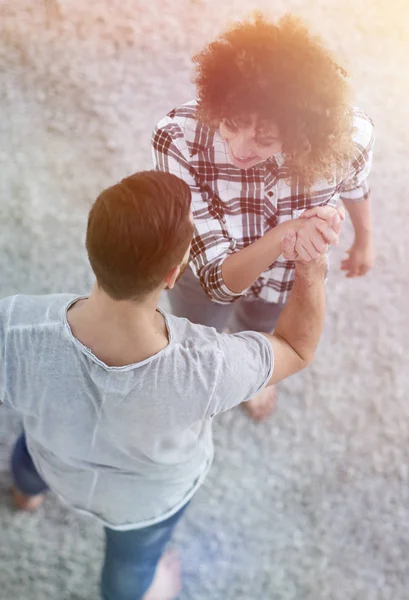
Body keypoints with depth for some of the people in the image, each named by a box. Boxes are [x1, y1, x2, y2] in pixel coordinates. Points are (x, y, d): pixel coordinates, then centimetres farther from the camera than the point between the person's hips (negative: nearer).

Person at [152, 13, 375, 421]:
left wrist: (364, 238, 10)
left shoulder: (348, 132, -36)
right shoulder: (179, 138, -42)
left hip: (290, 280, 2)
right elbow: (219, 279, -40)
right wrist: (282, 237, -59)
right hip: (206, 270, -1)